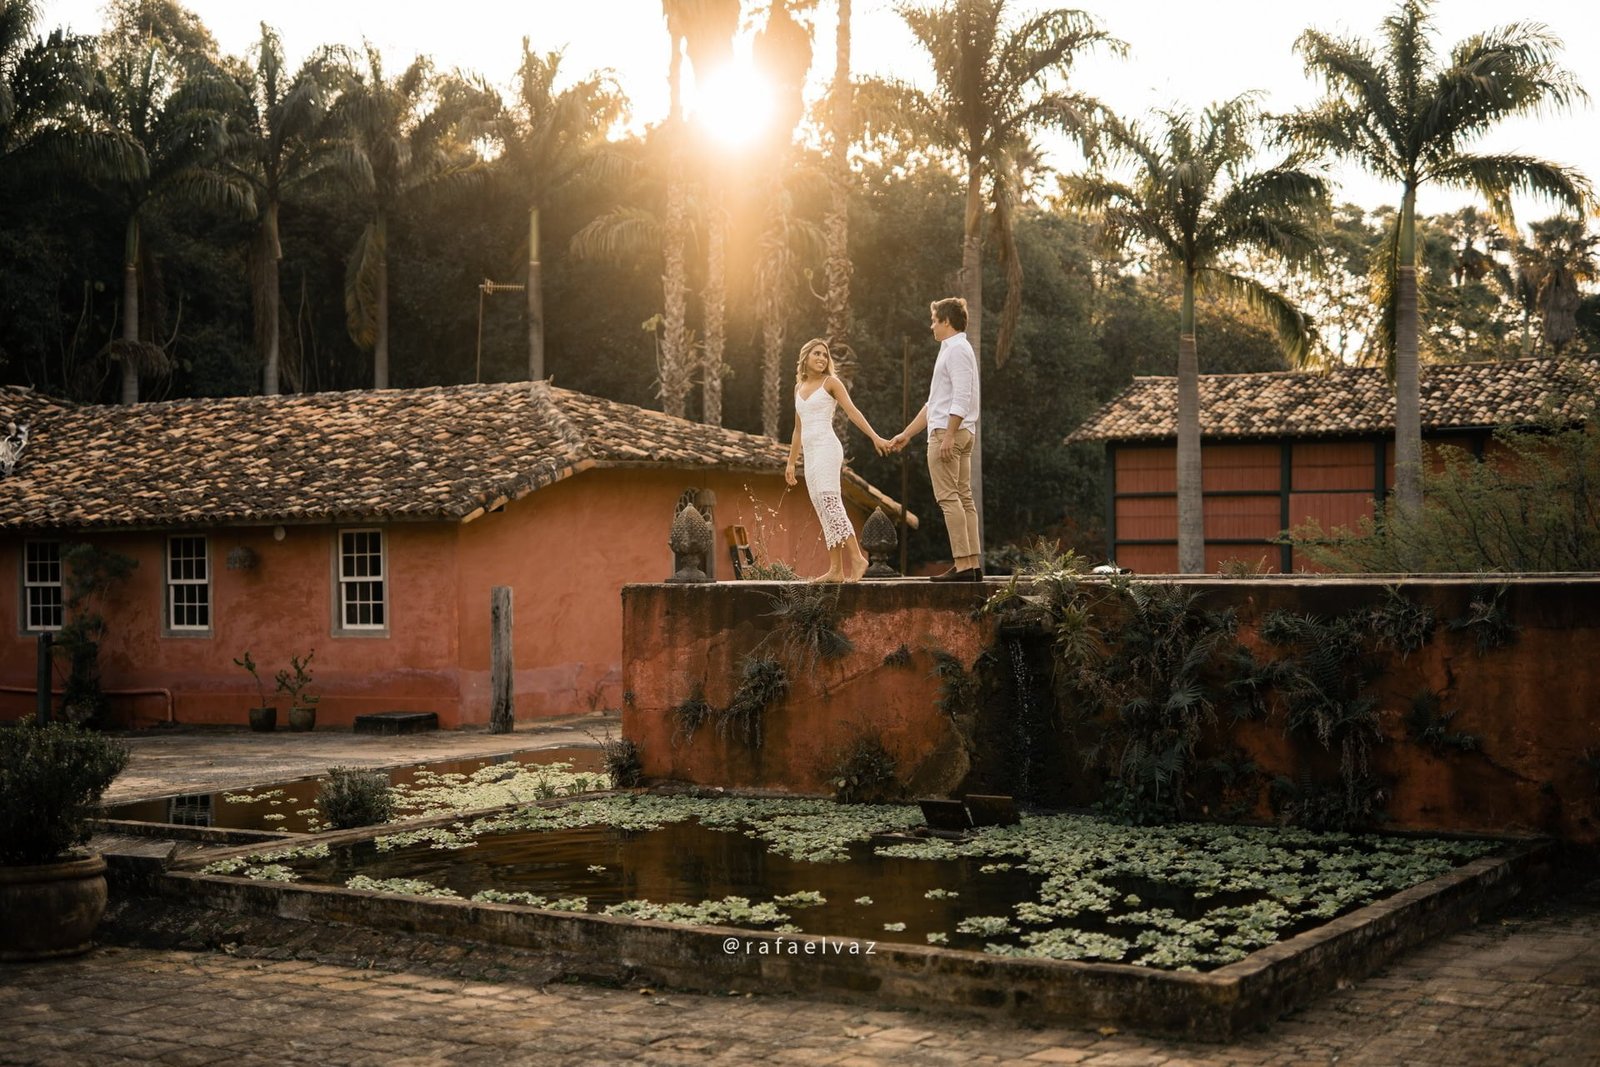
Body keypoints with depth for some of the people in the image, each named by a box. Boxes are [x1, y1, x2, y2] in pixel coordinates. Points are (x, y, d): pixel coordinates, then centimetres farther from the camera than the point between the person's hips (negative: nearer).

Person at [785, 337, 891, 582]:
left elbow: (852, 411, -7)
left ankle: (857, 558, -26)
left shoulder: (830, 382, 2)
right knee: (823, 512, 2)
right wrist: (791, 463, 25)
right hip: (810, 453, 7)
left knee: (830, 503, -21)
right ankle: (836, 569, 0)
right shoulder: (799, 388, 19)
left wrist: (875, 437, -19)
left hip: (827, 449, -7)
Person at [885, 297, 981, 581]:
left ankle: (962, 564, -16)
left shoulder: (956, 350, -9)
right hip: (961, 433, 10)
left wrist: (948, 435, -25)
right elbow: (934, 404, 26)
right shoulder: (955, 350, 23)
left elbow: (961, 398, -21)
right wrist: (905, 435, 27)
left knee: (948, 498, -12)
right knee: (963, 498, 7)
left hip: (948, 432, -10)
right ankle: (972, 563, 6)